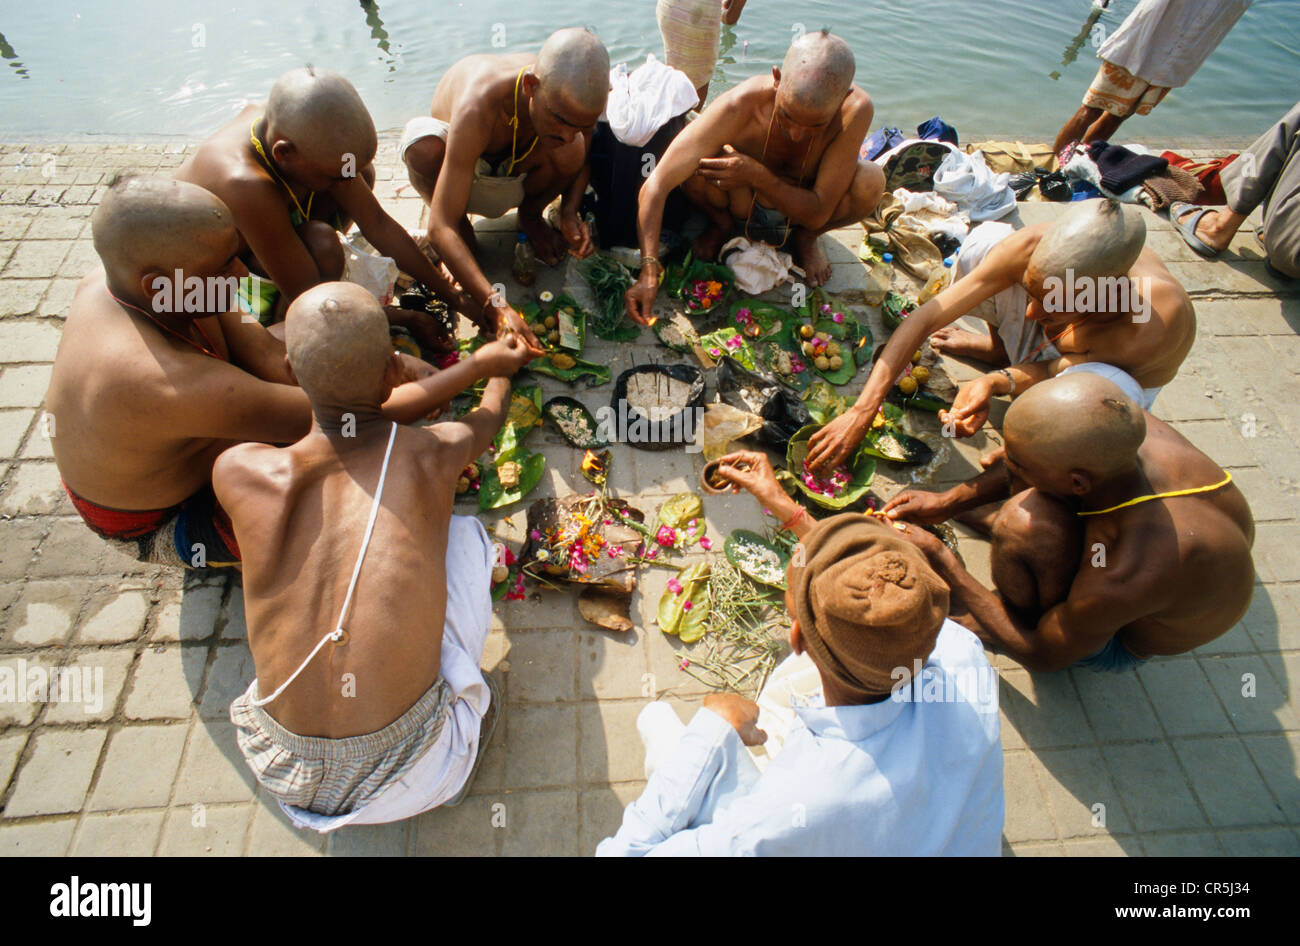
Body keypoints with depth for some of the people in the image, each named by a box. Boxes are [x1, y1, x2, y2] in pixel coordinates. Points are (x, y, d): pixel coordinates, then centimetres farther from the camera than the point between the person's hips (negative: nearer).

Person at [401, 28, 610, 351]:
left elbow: (582, 161, -6)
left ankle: (530, 215, 4)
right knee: (424, 146, -37)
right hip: (458, 166, -2)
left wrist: (569, 212, -28)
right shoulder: (478, 106, -42)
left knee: (570, 155, -30)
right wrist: (496, 307, -57)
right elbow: (440, 230, -45)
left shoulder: (574, 97, -29)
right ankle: (463, 226, -6)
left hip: (518, 167, 3)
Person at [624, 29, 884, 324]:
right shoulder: (738, 107, -34)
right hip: (744, 201, -1)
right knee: (694, 166, -32)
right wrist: (649, 271, -46)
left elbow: (818, 213, -28)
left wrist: (757, 175, -39)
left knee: (871, 181, -29)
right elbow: (655, 184, -37)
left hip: (804, 206, 1)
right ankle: (722, 222, 4)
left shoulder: (855, 110, -32)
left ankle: (804, 237, 3)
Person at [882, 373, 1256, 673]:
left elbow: (1043, 654, -22)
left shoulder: (1128, 577, -43)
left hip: (1129, 643, -6)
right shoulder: (1144, 431, -28)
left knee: (1024, 521, -33)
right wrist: (948, 501, -6)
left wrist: (941, 560, -22)